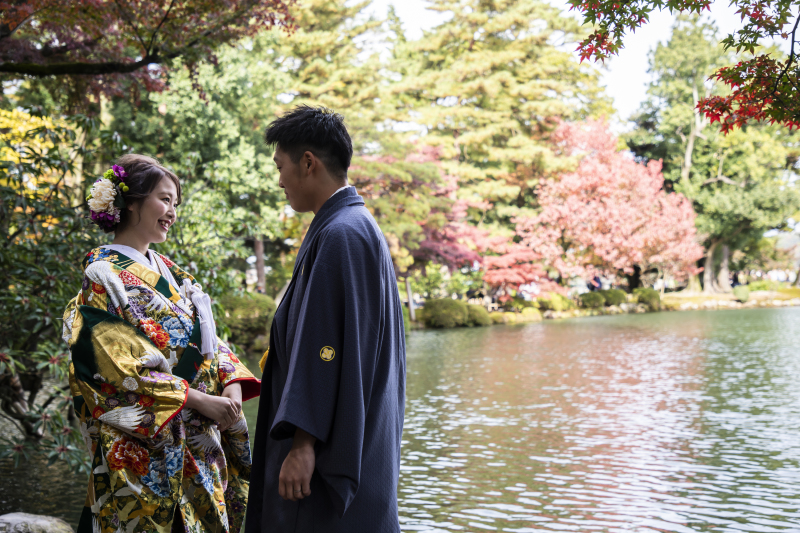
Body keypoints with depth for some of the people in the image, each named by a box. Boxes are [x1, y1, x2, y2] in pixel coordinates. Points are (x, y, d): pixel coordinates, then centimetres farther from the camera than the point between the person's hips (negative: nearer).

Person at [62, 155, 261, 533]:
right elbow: (122, 367, -15)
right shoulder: (104, 276, -8)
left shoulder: (169, 272, 15)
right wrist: (198, 400, -18)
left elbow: (205, 338, 14)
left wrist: (231, 381, -6)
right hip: (146, 447, -7)